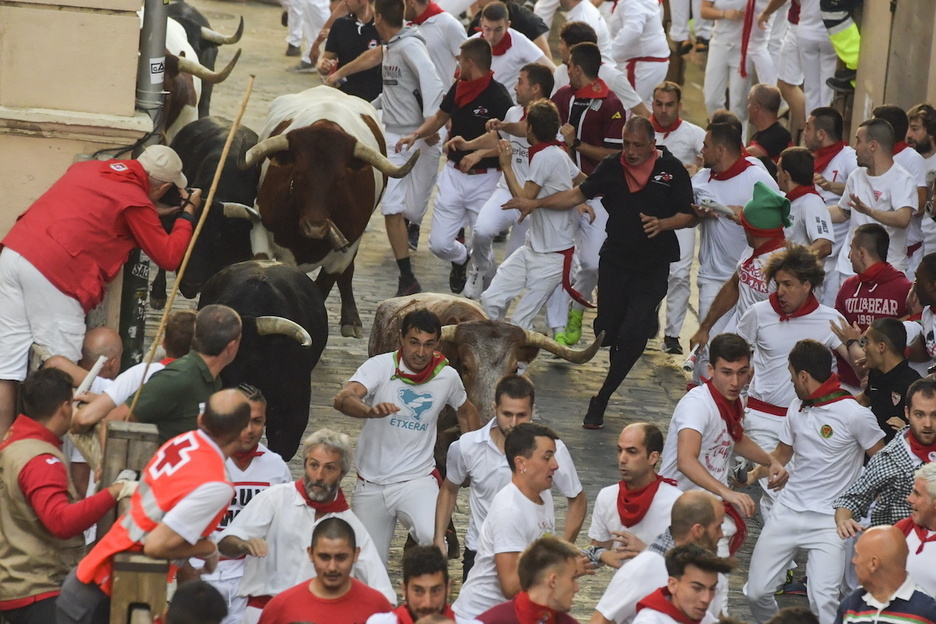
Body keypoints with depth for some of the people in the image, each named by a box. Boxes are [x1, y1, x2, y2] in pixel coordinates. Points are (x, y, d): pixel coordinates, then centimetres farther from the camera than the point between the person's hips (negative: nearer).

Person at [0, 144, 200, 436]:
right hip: (53, 272, -7)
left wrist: (152, 213, 34)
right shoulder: (136, 203, 1)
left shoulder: (87, 168, 21)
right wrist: (188, 212, 19)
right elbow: (169, 257, 5)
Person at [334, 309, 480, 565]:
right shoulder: (381, 366, -10)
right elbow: (343, 399, -28)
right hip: (370, 485, 0)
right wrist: (370, 410, -48)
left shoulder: (447, 376, -1)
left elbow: (465, 410, 21)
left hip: (417, 481, 0)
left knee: (433, 539, -30)